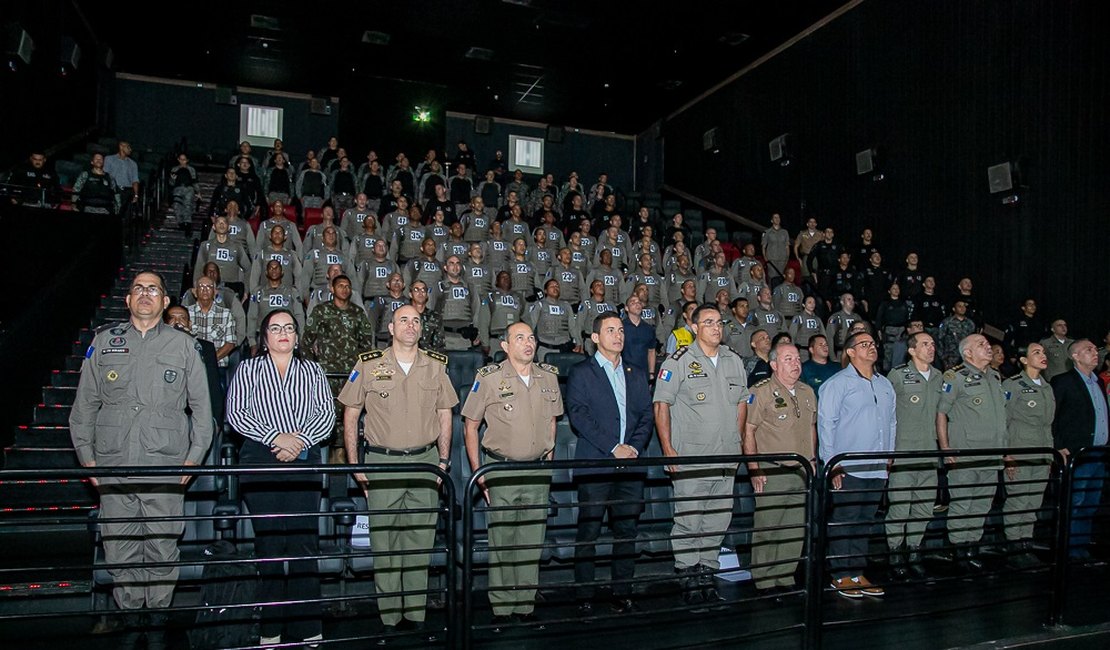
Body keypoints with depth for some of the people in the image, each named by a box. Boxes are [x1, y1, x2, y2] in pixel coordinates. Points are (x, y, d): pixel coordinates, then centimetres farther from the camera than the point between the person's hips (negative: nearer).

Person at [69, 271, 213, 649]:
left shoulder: (184, 346, 6)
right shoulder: (104, 342, 10)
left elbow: (202, 407, 7)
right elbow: (84, 405, 13)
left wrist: (194, 458, 0)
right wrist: (86, 457, 6)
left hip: (166, 468, -1)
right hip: (113, 468, 2)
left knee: (162, 549, 3)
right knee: (119, 549, 7)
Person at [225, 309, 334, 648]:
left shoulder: (312, 370, 15)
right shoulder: (248, 369, 12)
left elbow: (327, 414, 6)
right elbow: (235, 413, 0)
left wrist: (300, 441, -10)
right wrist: (276, 437, -11)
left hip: (305, 461, 1)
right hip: (260, 461, -1)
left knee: (305, 541, -2)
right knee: (269, 542, 1)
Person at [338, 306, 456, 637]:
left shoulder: (435, 366, 5)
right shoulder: (368, 365, -1)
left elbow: (445, 415, 12)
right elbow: (350, 415, 4)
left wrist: (443, 461, 6)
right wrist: (354, 465, 0)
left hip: (425, 461, 2)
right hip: (383, 462, -2)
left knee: (420, 540, 8)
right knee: (384, 541, 4)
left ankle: (415, 613, 21)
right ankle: (389, 616, 17)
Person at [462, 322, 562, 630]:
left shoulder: (549, 377, 6)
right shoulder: (489, 378, -6)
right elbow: (470, 425, -1)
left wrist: (548, 461, 10)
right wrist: (478, 472, -5)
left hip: (538, 471, 4)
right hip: (501, 469, -3)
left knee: (533, 541, 9)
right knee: (501, 541, 3)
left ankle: (526, 607, 21)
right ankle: (502, 609, 16)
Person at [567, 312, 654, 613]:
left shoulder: (637, 374, 17)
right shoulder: (581, 373, 3)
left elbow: (647, 415, 12)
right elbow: (579, 415, -8)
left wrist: (635, 447, -6)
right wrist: (613, 448, -13)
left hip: (631, 465, 4)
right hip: (594, 465, -4)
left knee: (627, 532, 7)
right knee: (588, 533, 0)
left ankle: (623, 593, 17)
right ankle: (584, 597, 10)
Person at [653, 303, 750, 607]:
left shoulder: (734, 360, 11)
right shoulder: (679, 361, -6)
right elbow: (661, 405, -6)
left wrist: (736, 441, 14)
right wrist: (668, 449, -10)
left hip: (726, 458, 5)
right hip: (690, 457, -5)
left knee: (719, 520, 11)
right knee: (688, 520, -1)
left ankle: (707, 575, 24)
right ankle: (688, 579, 12)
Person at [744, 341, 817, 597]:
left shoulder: (807, 392, 13)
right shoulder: (761, 391, -9)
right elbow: (748, 431, -11)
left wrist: (813, 460, 16)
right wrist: (754, 468, -15)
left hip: (801, 472, 6)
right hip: (771, 472, -6)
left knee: (796, 529, 10)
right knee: (767, 528, -1)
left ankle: (785, 578, 23)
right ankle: (764, 582, 11)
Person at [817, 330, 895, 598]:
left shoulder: (885, 385, 15)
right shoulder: (838, 383, -5)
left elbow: (891, 423, 22)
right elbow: (826, 423, -8)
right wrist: (832, 463, -11)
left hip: (877, 469, 6)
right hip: (848, 468, -6)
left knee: (865, 523, 12)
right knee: (843, 522, -1)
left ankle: (857, 573, 21)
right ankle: (841, 576, 8)